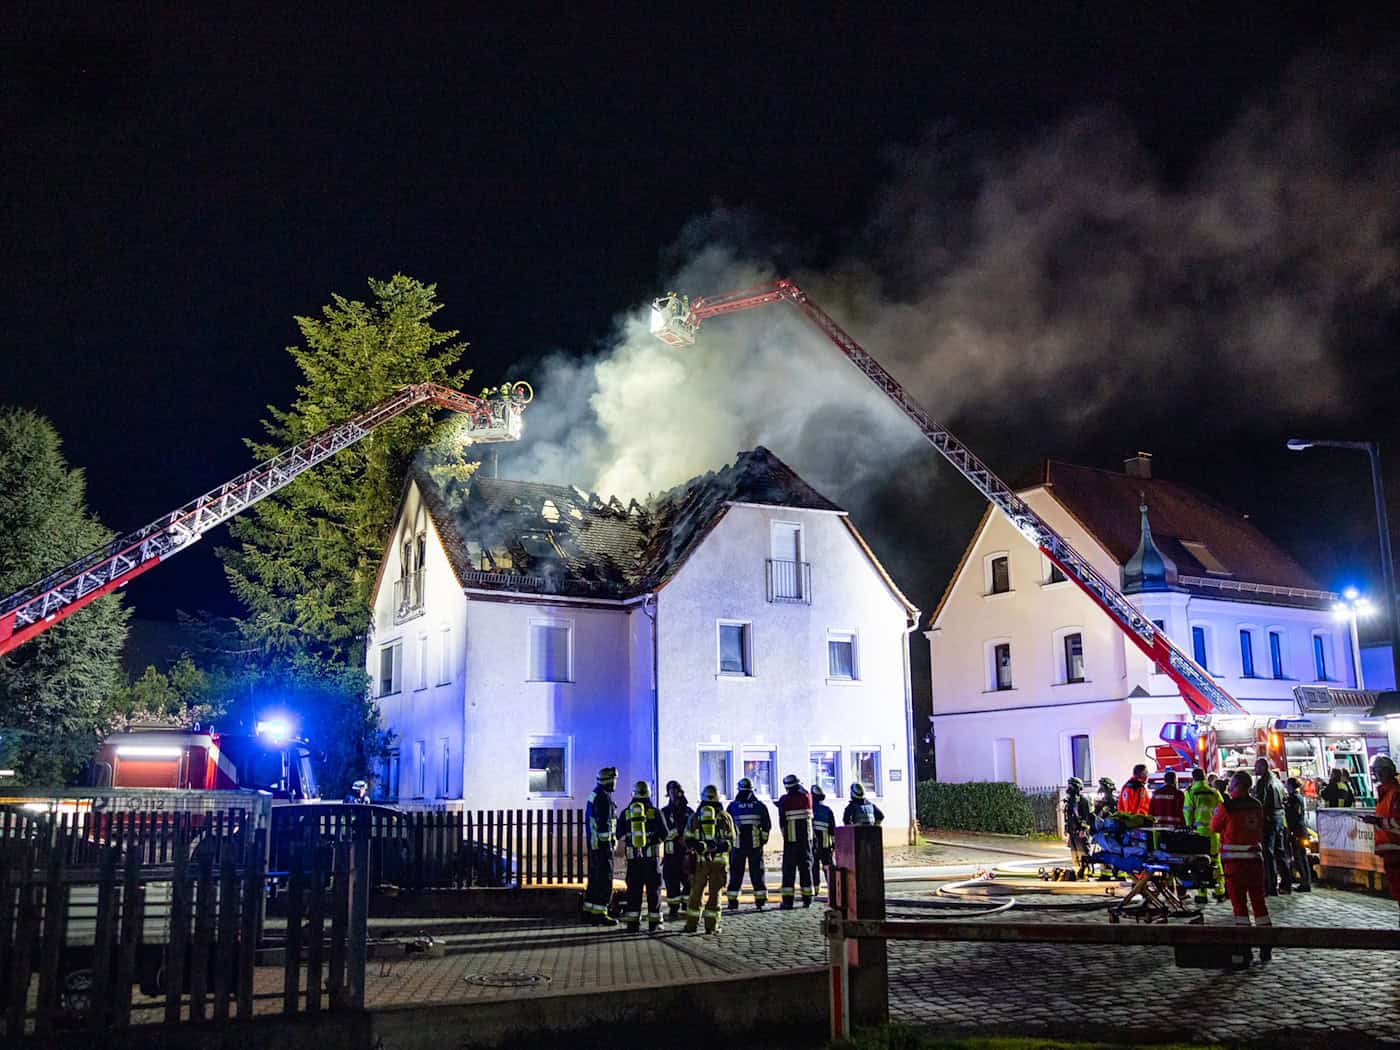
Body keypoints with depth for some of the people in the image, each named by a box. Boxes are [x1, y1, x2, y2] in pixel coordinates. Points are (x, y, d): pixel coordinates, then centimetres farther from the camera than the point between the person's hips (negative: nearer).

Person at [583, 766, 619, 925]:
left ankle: (589, 911, 20)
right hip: (602, 843, -10)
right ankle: (600, 913, -5)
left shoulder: (593, 795, 15)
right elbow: (605, 823, -21)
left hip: (593, 843, 10)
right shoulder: (604, 797, -16)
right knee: (605, 879, -5)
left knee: (594, 877, 15)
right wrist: (608, 845, -19)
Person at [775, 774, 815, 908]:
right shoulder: (806, 796, 2)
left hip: (791, 838, -3)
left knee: (789, 867, -1)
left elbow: (782, 819, -4)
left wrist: (784, 834, 9)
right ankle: (807, 899, 12)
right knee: (806, 865, 11)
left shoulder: (785, 800, -8)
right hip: (806, 836, 3)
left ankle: (787, 900, -6)